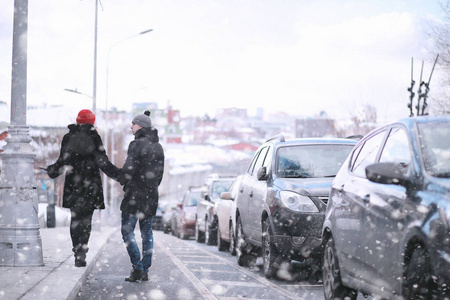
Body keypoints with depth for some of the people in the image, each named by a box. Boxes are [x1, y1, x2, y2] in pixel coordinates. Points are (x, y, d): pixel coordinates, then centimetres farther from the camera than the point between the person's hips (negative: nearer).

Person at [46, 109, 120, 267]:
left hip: (73, 184, 2)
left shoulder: (68, 137, 4)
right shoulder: (94, 137, -2)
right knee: (85, 219, 0)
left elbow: (63, 161, 7)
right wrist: (118, 174, 4)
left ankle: (78, 252, 9)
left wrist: (52, 171, 26)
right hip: (91, 185, -2)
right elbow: (103, 162, -5)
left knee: (75, 218, 10)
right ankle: (81, 254, -9)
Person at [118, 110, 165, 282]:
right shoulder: (158, 146, 12)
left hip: (135, 193, -8)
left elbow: (129, 168, -18)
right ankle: (145, 271, 9)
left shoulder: (137, 144, -13)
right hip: (152, 195, 8)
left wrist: (123, 181, 0)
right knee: (147, 232, 9)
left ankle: (137, 268, -10)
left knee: (127, 230, -2)